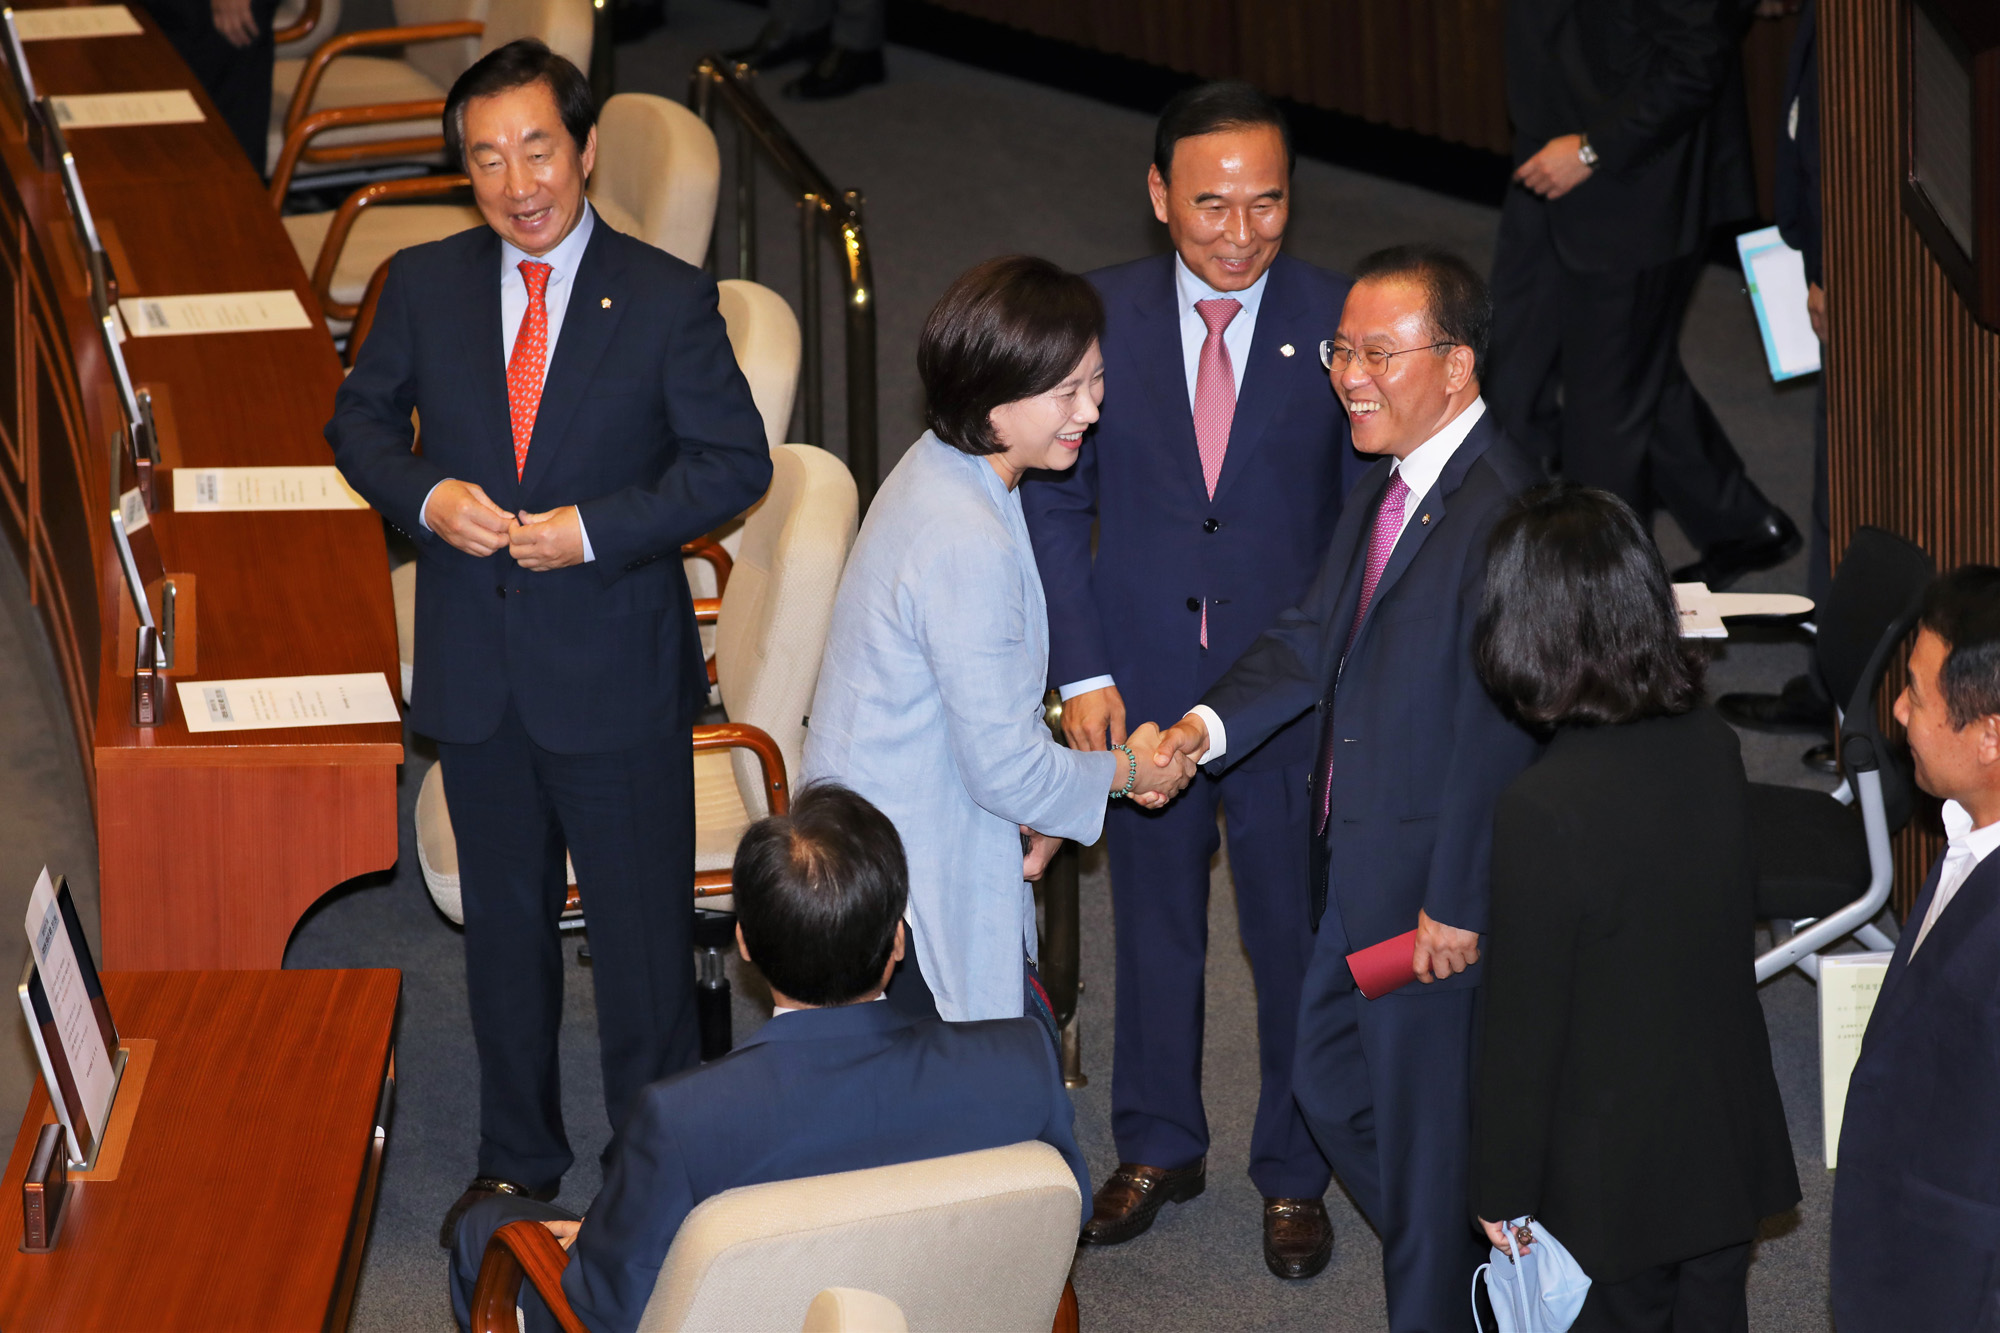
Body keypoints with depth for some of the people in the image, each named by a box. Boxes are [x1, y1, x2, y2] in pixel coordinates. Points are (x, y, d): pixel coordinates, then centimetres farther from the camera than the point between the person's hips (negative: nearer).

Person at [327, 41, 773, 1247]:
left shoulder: (668, 299, -9)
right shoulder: (424, 286, 0)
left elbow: (736, 462, -7)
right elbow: (362, 420, 11)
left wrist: (598, 530, -18)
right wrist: (424, 497, -10)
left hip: (619, 674, -3)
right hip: (476, 672, 3)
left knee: (645, 937, 4)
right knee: (505, 926, 17)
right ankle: (519, 1161, 33)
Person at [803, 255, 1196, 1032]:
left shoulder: (939, 470, 5)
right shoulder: (967, 544, -27)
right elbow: (1006, 766, -21)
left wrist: (1030, 810, 4)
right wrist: (1128, 772, -4)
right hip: (916, 900, -10)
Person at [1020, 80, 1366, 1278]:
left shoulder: (1339, 323, -9)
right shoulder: (1099, 317, -5)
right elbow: (1055, 502, 0)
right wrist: (1082, 670, -6)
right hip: (1141, 685, 2)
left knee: (1298, 935, 10)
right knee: (1154, 925, 18)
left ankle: (1295, 1175, 28)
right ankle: (1160, 1148, 37)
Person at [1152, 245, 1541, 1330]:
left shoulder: (1500, 511, -25)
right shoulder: (1384, 484, 6)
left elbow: (1498, 729, -25)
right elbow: (1314, 636, 13)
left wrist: (1459, 904, -23)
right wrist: (1217, 720, -4)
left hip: (1434, 885, -10)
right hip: (1355, 864, 10)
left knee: (1425, 1117, 6)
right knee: (1330, 1078, 22)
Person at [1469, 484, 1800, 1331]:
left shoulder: (1540, 814, -27)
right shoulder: (1714, 749, -7)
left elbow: (1524, 1029, -20)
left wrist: (1503, 1193, -8)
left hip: (1609, 1182, -6)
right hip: (1729, 1155, 6)